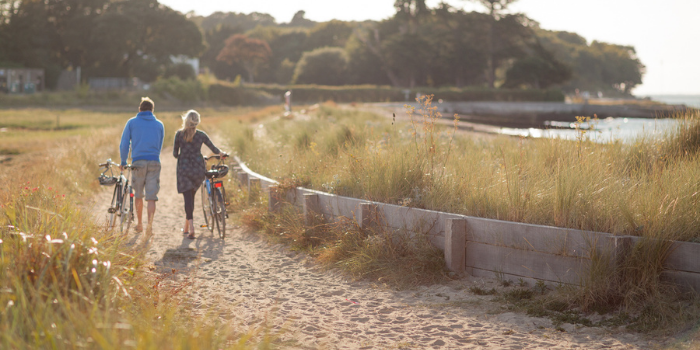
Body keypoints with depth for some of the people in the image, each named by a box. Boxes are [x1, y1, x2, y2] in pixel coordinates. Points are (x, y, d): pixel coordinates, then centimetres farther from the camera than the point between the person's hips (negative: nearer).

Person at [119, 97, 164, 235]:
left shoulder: (132, 122, 6)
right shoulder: (159, 125, 11)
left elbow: (124, 144, 5)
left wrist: (123, 162, 17)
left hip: (138, 162, 0)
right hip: (154, 162, 1)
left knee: (138, 195, 15)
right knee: (151, 196, -1)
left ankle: (140, 224, 23)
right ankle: (150, 225, -15)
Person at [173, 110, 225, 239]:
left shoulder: (179, 134, -4)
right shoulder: (201, 135, -1)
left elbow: (175, 153, 1)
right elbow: (214, 150, 2)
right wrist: (221, 153, 24)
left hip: (184, 168, -2)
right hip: (198, 168, 2)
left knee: (187, 197, -2)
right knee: (191, 196, 19)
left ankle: (191, 228, -18)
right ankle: (186, 227, 27)